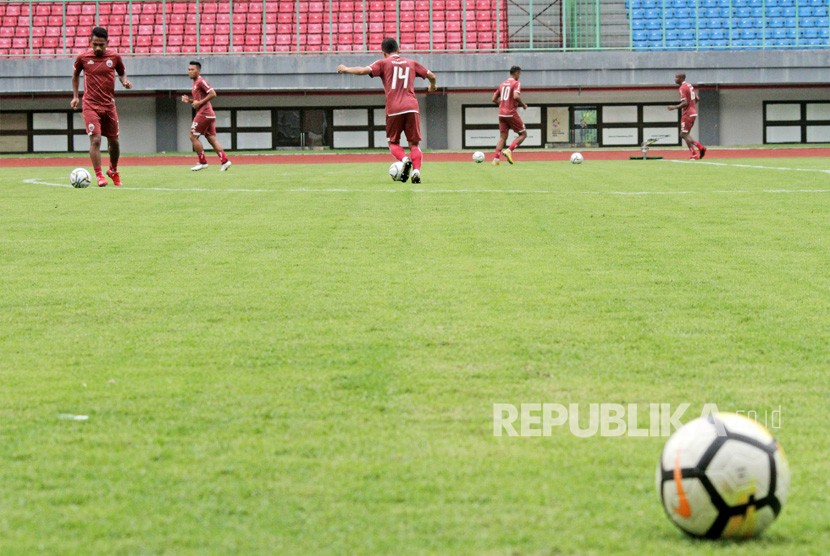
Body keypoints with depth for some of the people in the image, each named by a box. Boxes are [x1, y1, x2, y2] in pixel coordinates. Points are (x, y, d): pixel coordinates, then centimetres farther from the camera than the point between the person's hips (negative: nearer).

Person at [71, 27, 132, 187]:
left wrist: (125, 81, -7)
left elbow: (122, 73, 16)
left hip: (109, 105, 2)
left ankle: (113, 170, 35)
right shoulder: (83, 57, -3)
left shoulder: (114, 57, -1)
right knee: (95, 139, -16)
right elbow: (75, 75, 15)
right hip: (91, 106, -2)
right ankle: (99, 176, -12)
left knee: (114, 141, 11)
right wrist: (75, 96, 10)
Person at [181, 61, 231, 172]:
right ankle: (224, 161, -2)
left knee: (193, 136, -4)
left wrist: (199, 103, -18)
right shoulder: (196, 83, 20)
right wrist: (189, 100, 12)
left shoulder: (200, 81, -10)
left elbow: (213, 94, -20)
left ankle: (202, 162, -2)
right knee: (212, 139, 5)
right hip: (209, 114, 10)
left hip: (203, 113, -10)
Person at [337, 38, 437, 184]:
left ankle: (405, 160, -17)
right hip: (411, 108, 2)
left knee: (393, 143, 12)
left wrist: (346, 69, 10)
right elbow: (431, 76, 23)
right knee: (414, 143, 6)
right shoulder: (411, 63, 18)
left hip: (393, 110, -2)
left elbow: (364, 70, -5)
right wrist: (433, 86, 46)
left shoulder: (384, 63, 8)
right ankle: (416, 170, -16)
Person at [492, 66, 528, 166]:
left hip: (501, 114, 7)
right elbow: (516, 96, -22)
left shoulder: (502, 84, 16)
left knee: (502, 137, 8)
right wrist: (523, 105, -6)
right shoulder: (516, 83, -5)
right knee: (523, 134, 5)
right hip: (511, 114, -7)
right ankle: (509, 151, -11)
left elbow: (494, 99, 17)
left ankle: (496, 159, -4)